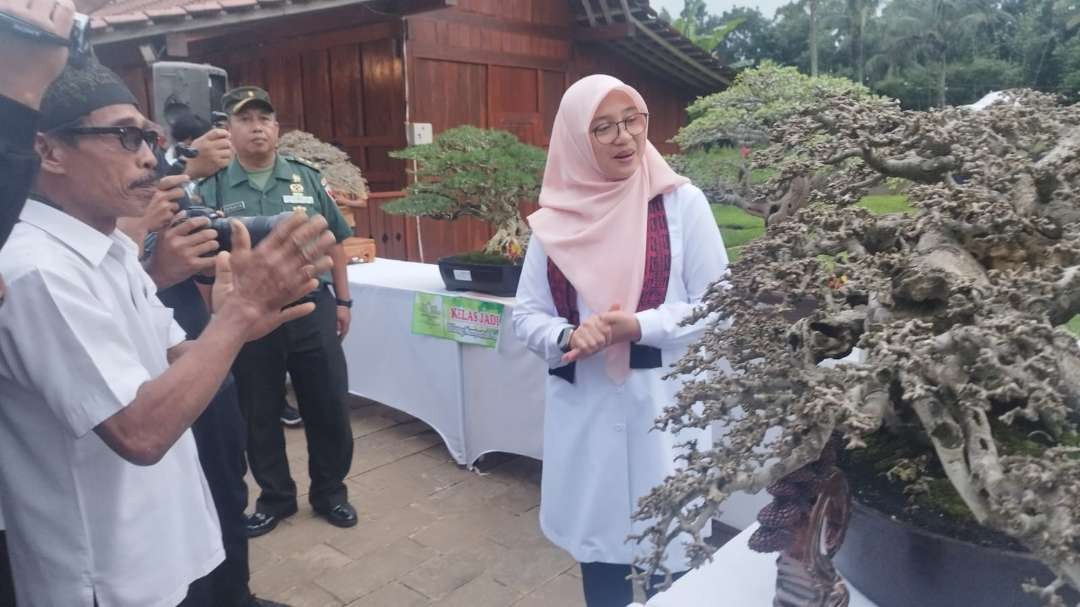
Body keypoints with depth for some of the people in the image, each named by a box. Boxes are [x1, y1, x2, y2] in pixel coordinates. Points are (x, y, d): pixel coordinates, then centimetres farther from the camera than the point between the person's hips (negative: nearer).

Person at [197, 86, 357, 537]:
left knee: (328, 408, 8)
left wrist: (342, 299, 8)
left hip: (312, 309, 1)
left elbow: (334, 242, 9)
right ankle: (275, 497, 32)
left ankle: (330, 492, 29)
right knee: (260, 414, 13)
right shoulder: (213, 187, -1)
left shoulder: (306, 178, 4)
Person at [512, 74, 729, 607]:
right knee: (598, 540, 15)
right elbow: (526, 315, 5)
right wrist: (568, 337, -15)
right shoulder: (555, 220, 3)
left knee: (669, 550, 8)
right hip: (584, 409, 3)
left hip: (664, 405, -2)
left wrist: (639, 326, -18)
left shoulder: (681, 203, -4)